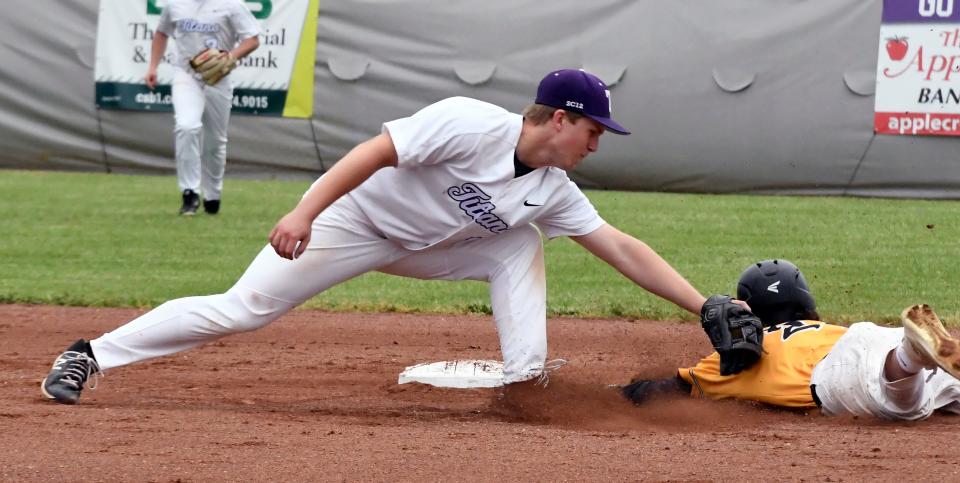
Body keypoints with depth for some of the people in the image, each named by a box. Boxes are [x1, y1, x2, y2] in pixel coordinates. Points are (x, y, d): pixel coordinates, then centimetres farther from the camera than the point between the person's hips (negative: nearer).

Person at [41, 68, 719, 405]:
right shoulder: (471, 125, -27)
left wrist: (706, 307, -8)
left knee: (520, 245, -8)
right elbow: (377, 151, -30)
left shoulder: (553, 190, -5)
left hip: (421, 245, 7)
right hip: (357, 217, -7)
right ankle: (90, 356, -4)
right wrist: (305, 213, -38)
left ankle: (526, 387, -6)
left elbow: (624, 250, -3)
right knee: (243, 309, -13)